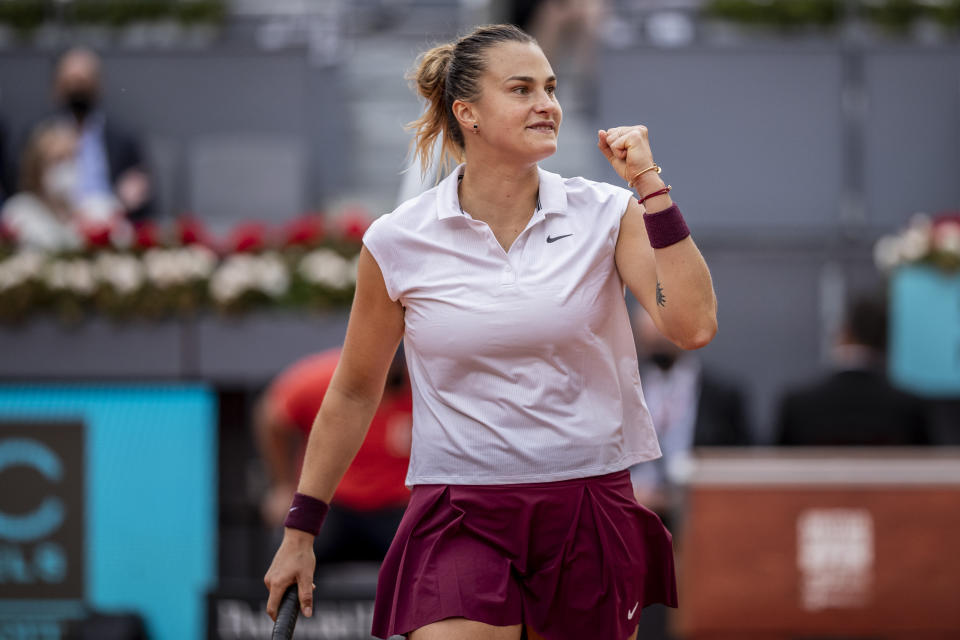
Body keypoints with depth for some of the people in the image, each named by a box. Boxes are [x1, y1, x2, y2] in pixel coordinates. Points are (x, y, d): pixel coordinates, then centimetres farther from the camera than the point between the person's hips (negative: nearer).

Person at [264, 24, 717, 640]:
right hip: (460, 518, -1)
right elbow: (353, 393, 10)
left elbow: (692, 326, -13)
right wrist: (300, 531, 12)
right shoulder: (398, 242, -1)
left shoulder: (607, 214, 0)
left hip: (590, 512, 1)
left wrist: (650, 185, -14)